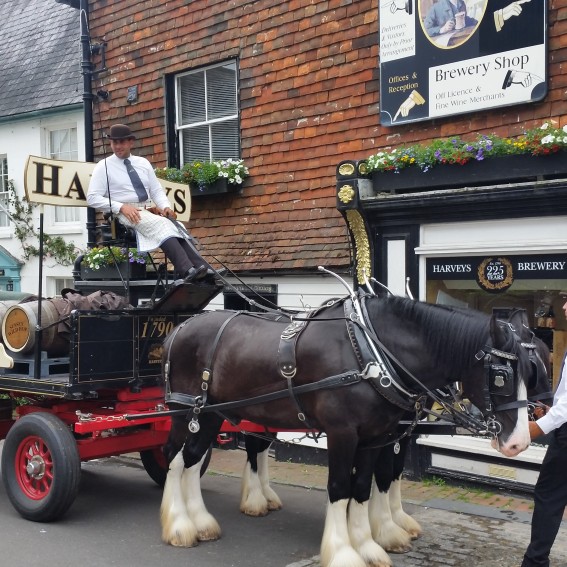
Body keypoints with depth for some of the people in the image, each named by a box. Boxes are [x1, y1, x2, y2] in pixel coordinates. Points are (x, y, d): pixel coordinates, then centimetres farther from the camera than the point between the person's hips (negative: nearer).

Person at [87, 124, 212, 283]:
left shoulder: (143, 163, 18)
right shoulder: (103, 166, 4)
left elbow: (157, 191, 18)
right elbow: (92, 198, -3)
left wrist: (166, 207, -4)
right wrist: (121, 207, -15)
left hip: (148, 211, 5)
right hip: (125, 214, -5)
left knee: (174, 226, -26)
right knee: (160, 224, -33)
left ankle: (201, 268, -40)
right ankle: (187, 270, -48)